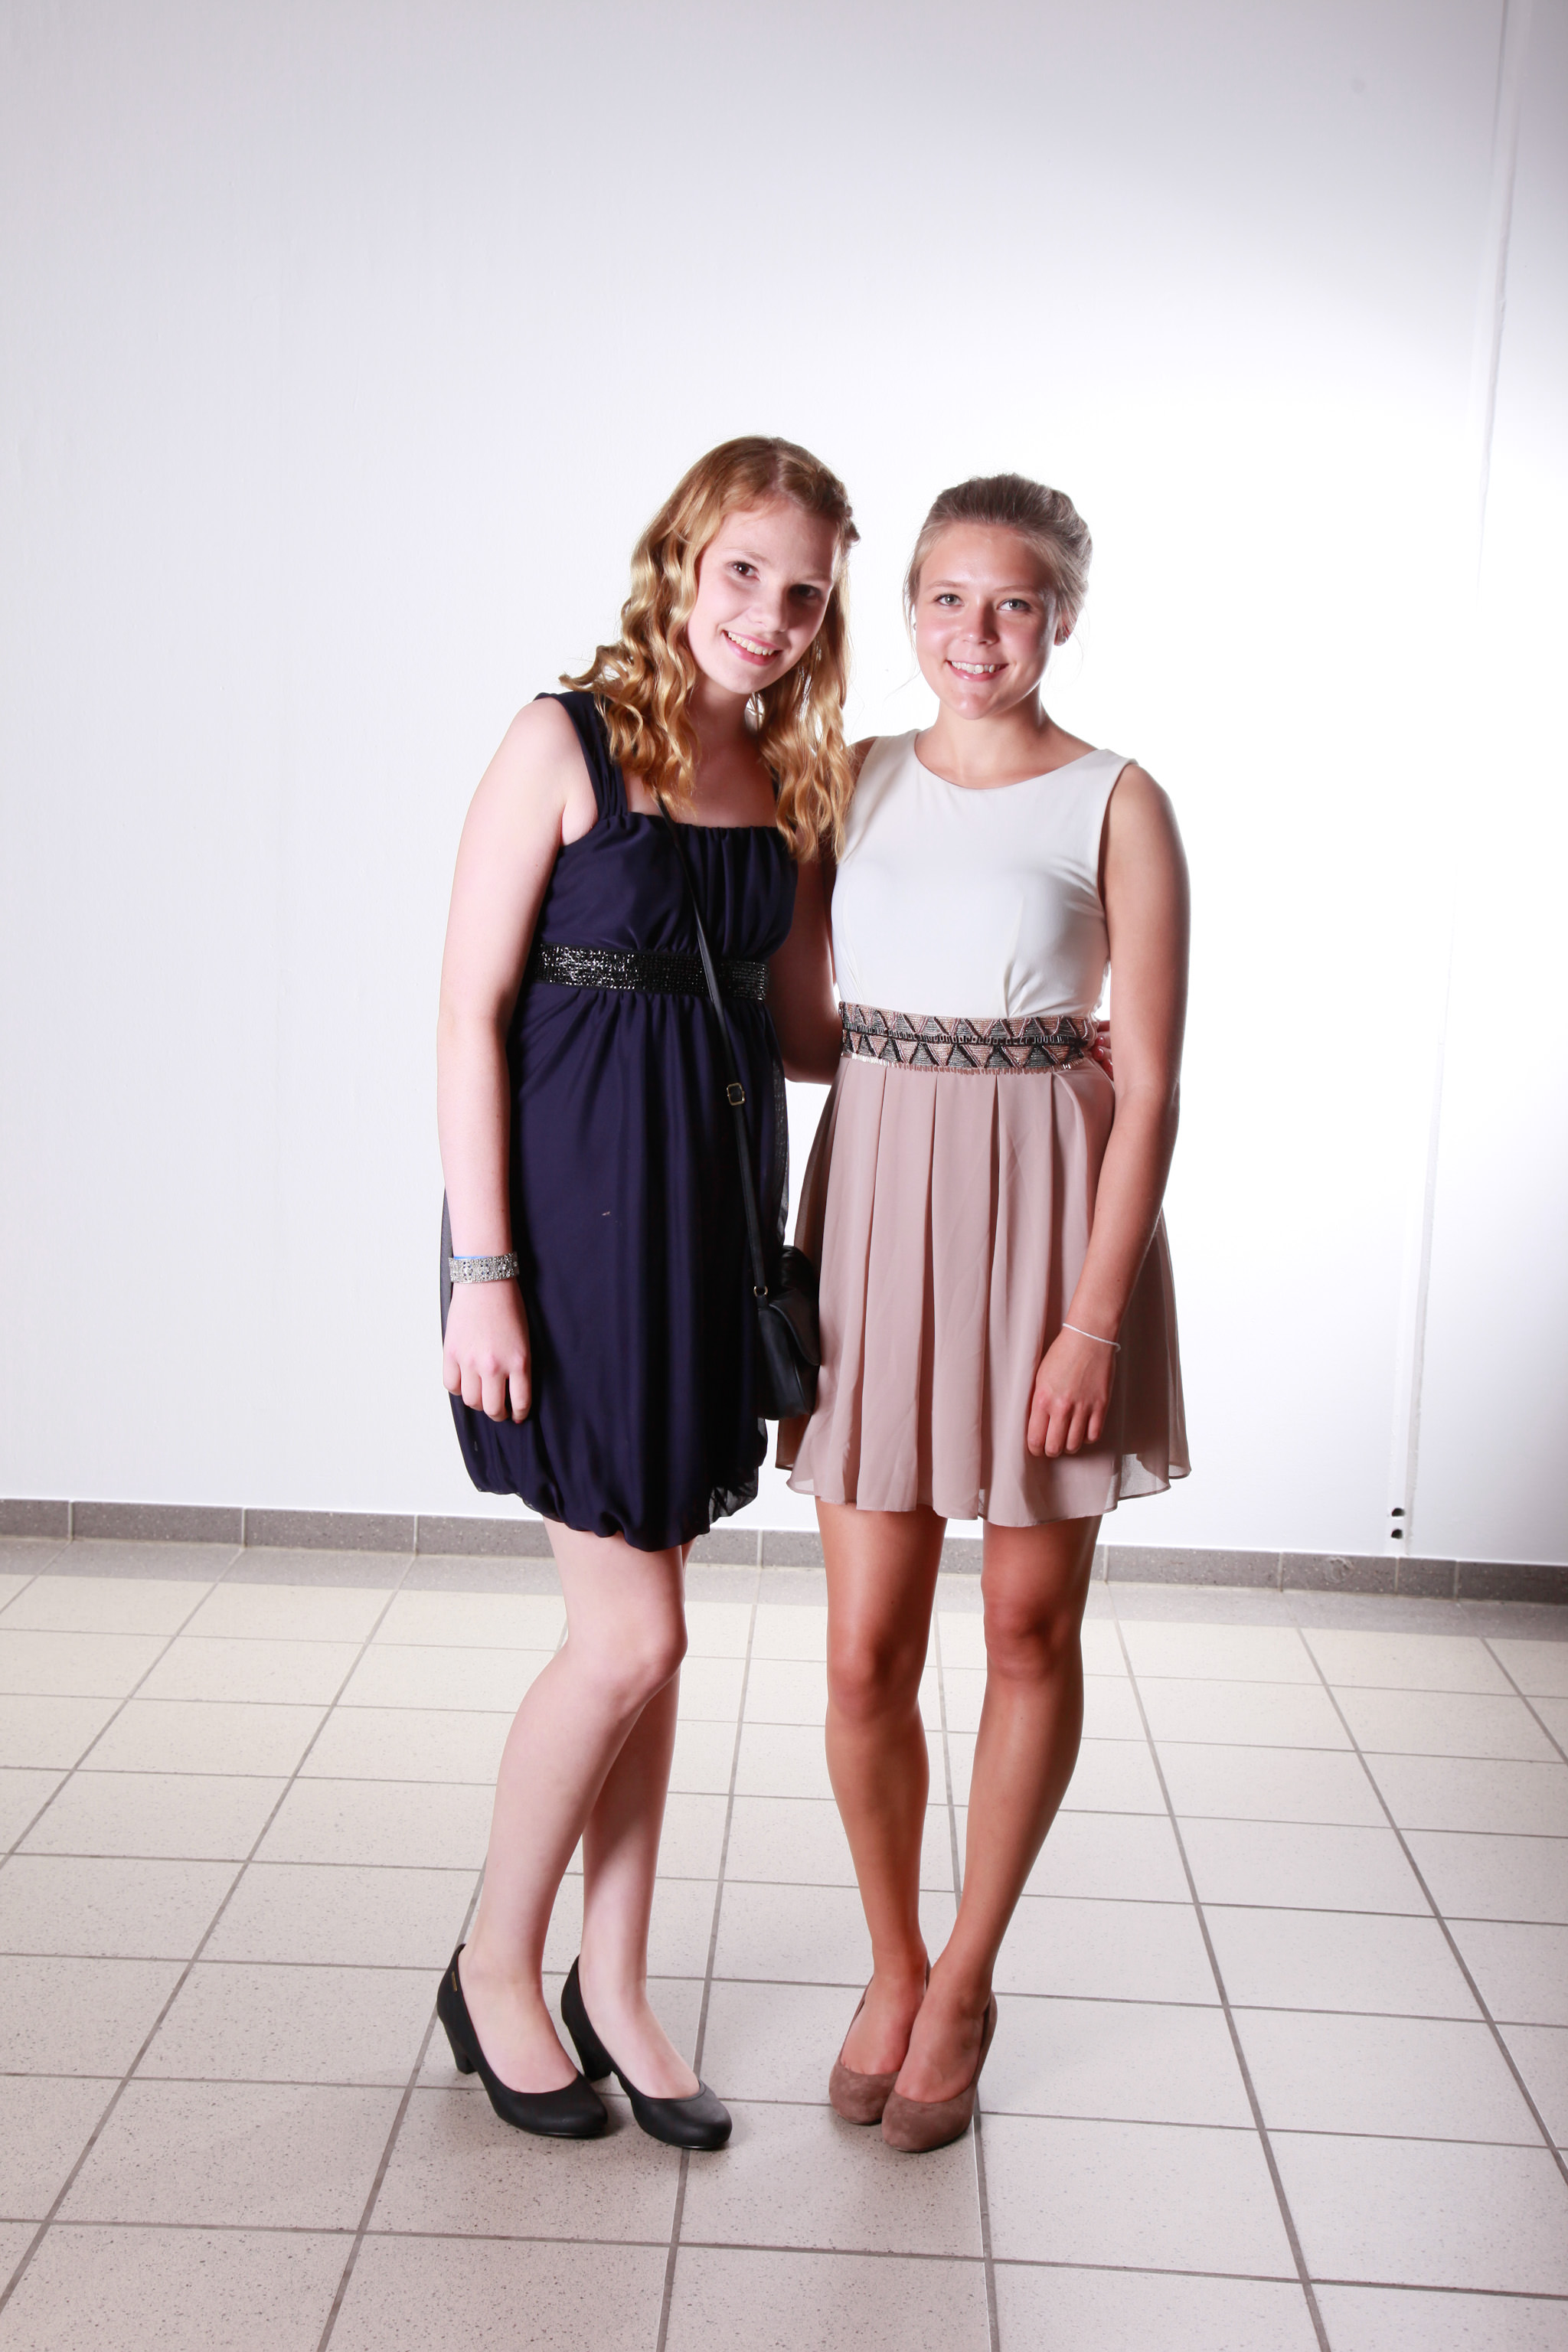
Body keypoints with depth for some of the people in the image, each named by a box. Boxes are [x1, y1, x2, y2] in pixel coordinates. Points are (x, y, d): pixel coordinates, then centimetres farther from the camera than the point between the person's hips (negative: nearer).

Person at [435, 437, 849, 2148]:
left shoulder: (789, 783, 10)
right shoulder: (566, 742, -8)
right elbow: (470, 1012, -11)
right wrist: (482, 1270, -15)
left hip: (713, 1209, 6)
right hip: (575, 1200, -6)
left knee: (644, 1632, 12)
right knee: (631, 1635, -3)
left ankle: (612, 1983, 28)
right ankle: (494, 1965, 21)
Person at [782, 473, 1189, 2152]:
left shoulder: (1116, 806, -4)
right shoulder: (855, 780, 8)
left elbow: (1148, 1085, -7)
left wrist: (1094, 1319, -13)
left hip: (1049, 1213, -3)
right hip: (879, 1202, 3)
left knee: (1028, 1633, 9)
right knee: (864, 1652, 4)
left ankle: (964, 1981, 29)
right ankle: (891, 1964, 28)